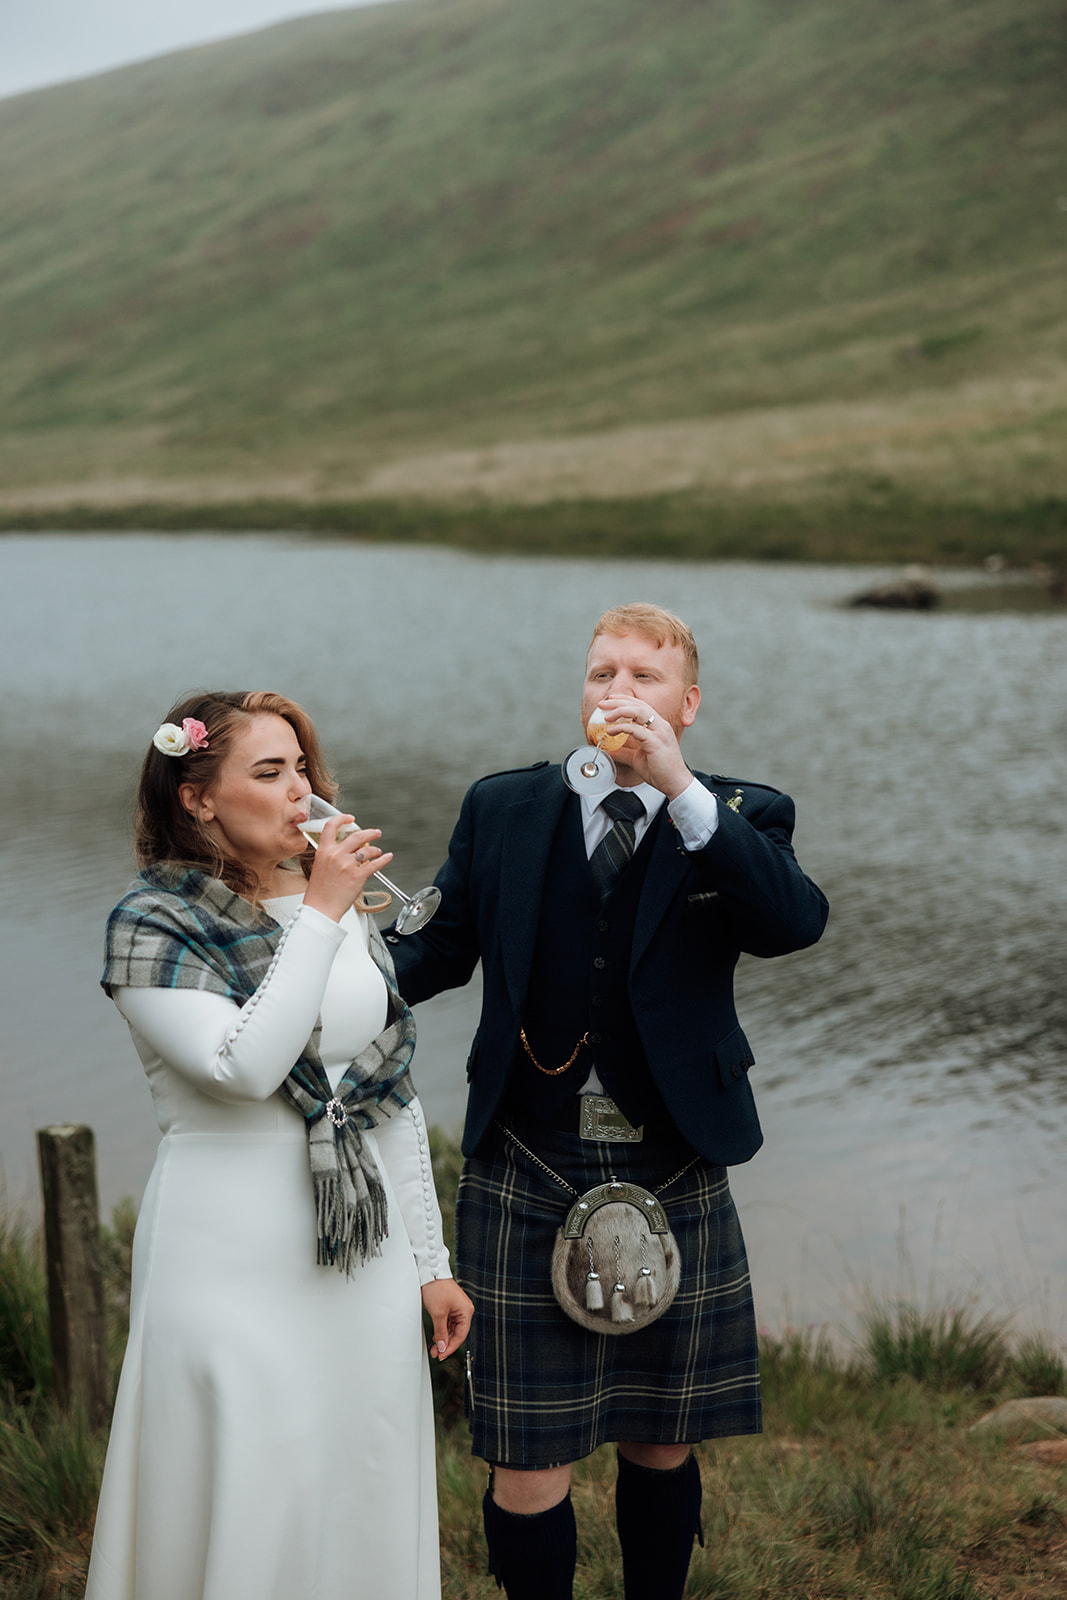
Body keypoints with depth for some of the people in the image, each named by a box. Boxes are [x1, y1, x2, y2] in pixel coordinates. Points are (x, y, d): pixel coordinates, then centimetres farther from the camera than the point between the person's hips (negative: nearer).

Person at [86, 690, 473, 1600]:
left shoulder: (348, 906, 10)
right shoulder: (154, 921, -7)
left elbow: (394, 1090, 13)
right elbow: (244, 1066, -22)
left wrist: (430, 1260, 12)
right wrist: (319, 915, -19)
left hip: (368, 1255, 5)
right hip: (234, 1264, -5)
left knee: (367, 1502, 11)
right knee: (251, 1515, 1)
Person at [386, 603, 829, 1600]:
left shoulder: (740, 820, 1)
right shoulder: (502, 810, 6)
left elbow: (796, 921, -18)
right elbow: (440, 945, 6)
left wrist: (681, 789, -25)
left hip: (673, 1179, 0)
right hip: (525, 1177, 0)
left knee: (661, 1445, 16)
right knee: (526, 1459, 1)